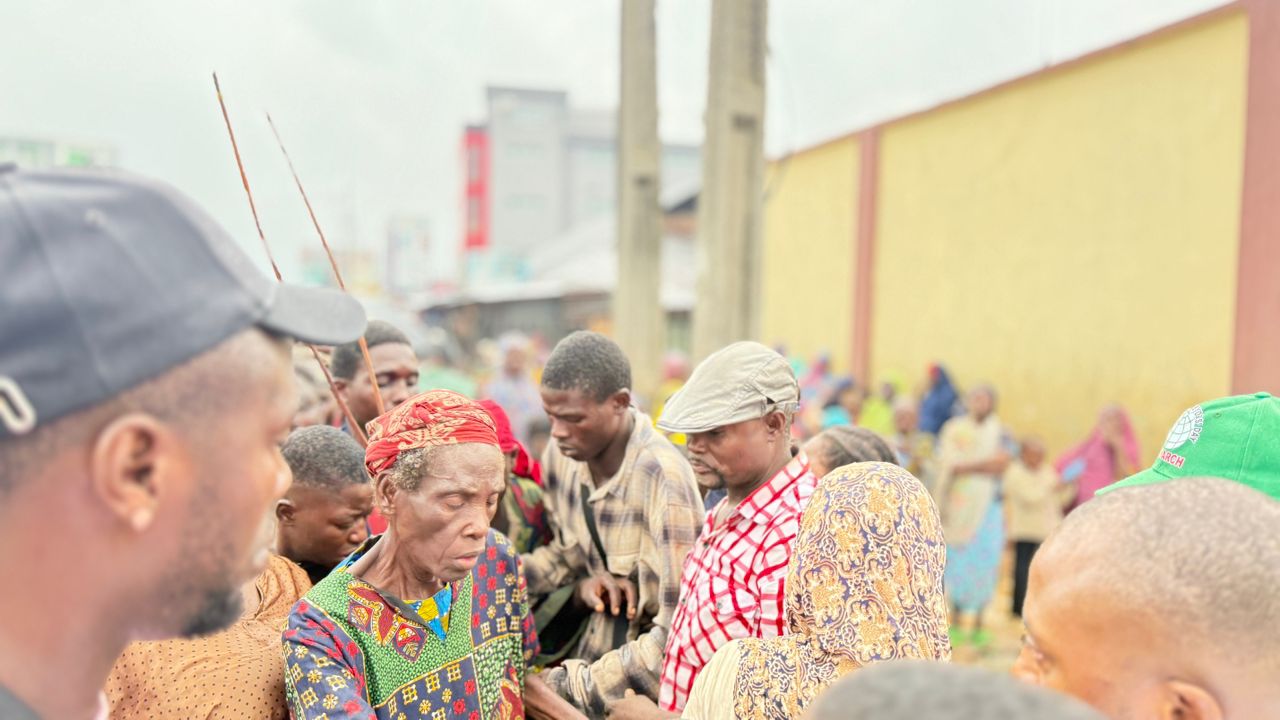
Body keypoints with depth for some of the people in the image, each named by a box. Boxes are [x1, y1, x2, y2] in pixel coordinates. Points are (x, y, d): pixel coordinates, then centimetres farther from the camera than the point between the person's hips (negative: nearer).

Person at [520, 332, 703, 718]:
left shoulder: (663, 476, -25)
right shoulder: (560, 455, -6)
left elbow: (679, 631, -24)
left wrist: (568, 685, -20)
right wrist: (584, 582, -11)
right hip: (594, 652, 5)